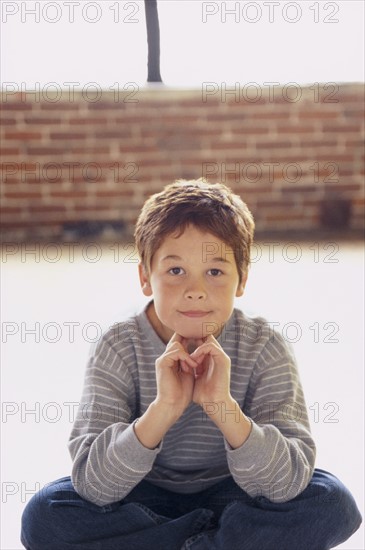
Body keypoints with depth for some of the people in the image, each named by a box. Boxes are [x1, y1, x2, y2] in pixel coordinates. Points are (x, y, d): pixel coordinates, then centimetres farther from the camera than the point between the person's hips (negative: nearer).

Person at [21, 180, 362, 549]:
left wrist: (224, 407, -39)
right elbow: (92, 484, -25)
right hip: (146, 499, 1)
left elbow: (288, 483, -25)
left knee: (332, 504, -24)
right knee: (44, 515, -24)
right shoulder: (118, 348, -16)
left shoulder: (265, 348, -16)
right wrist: (162, 410, -38)